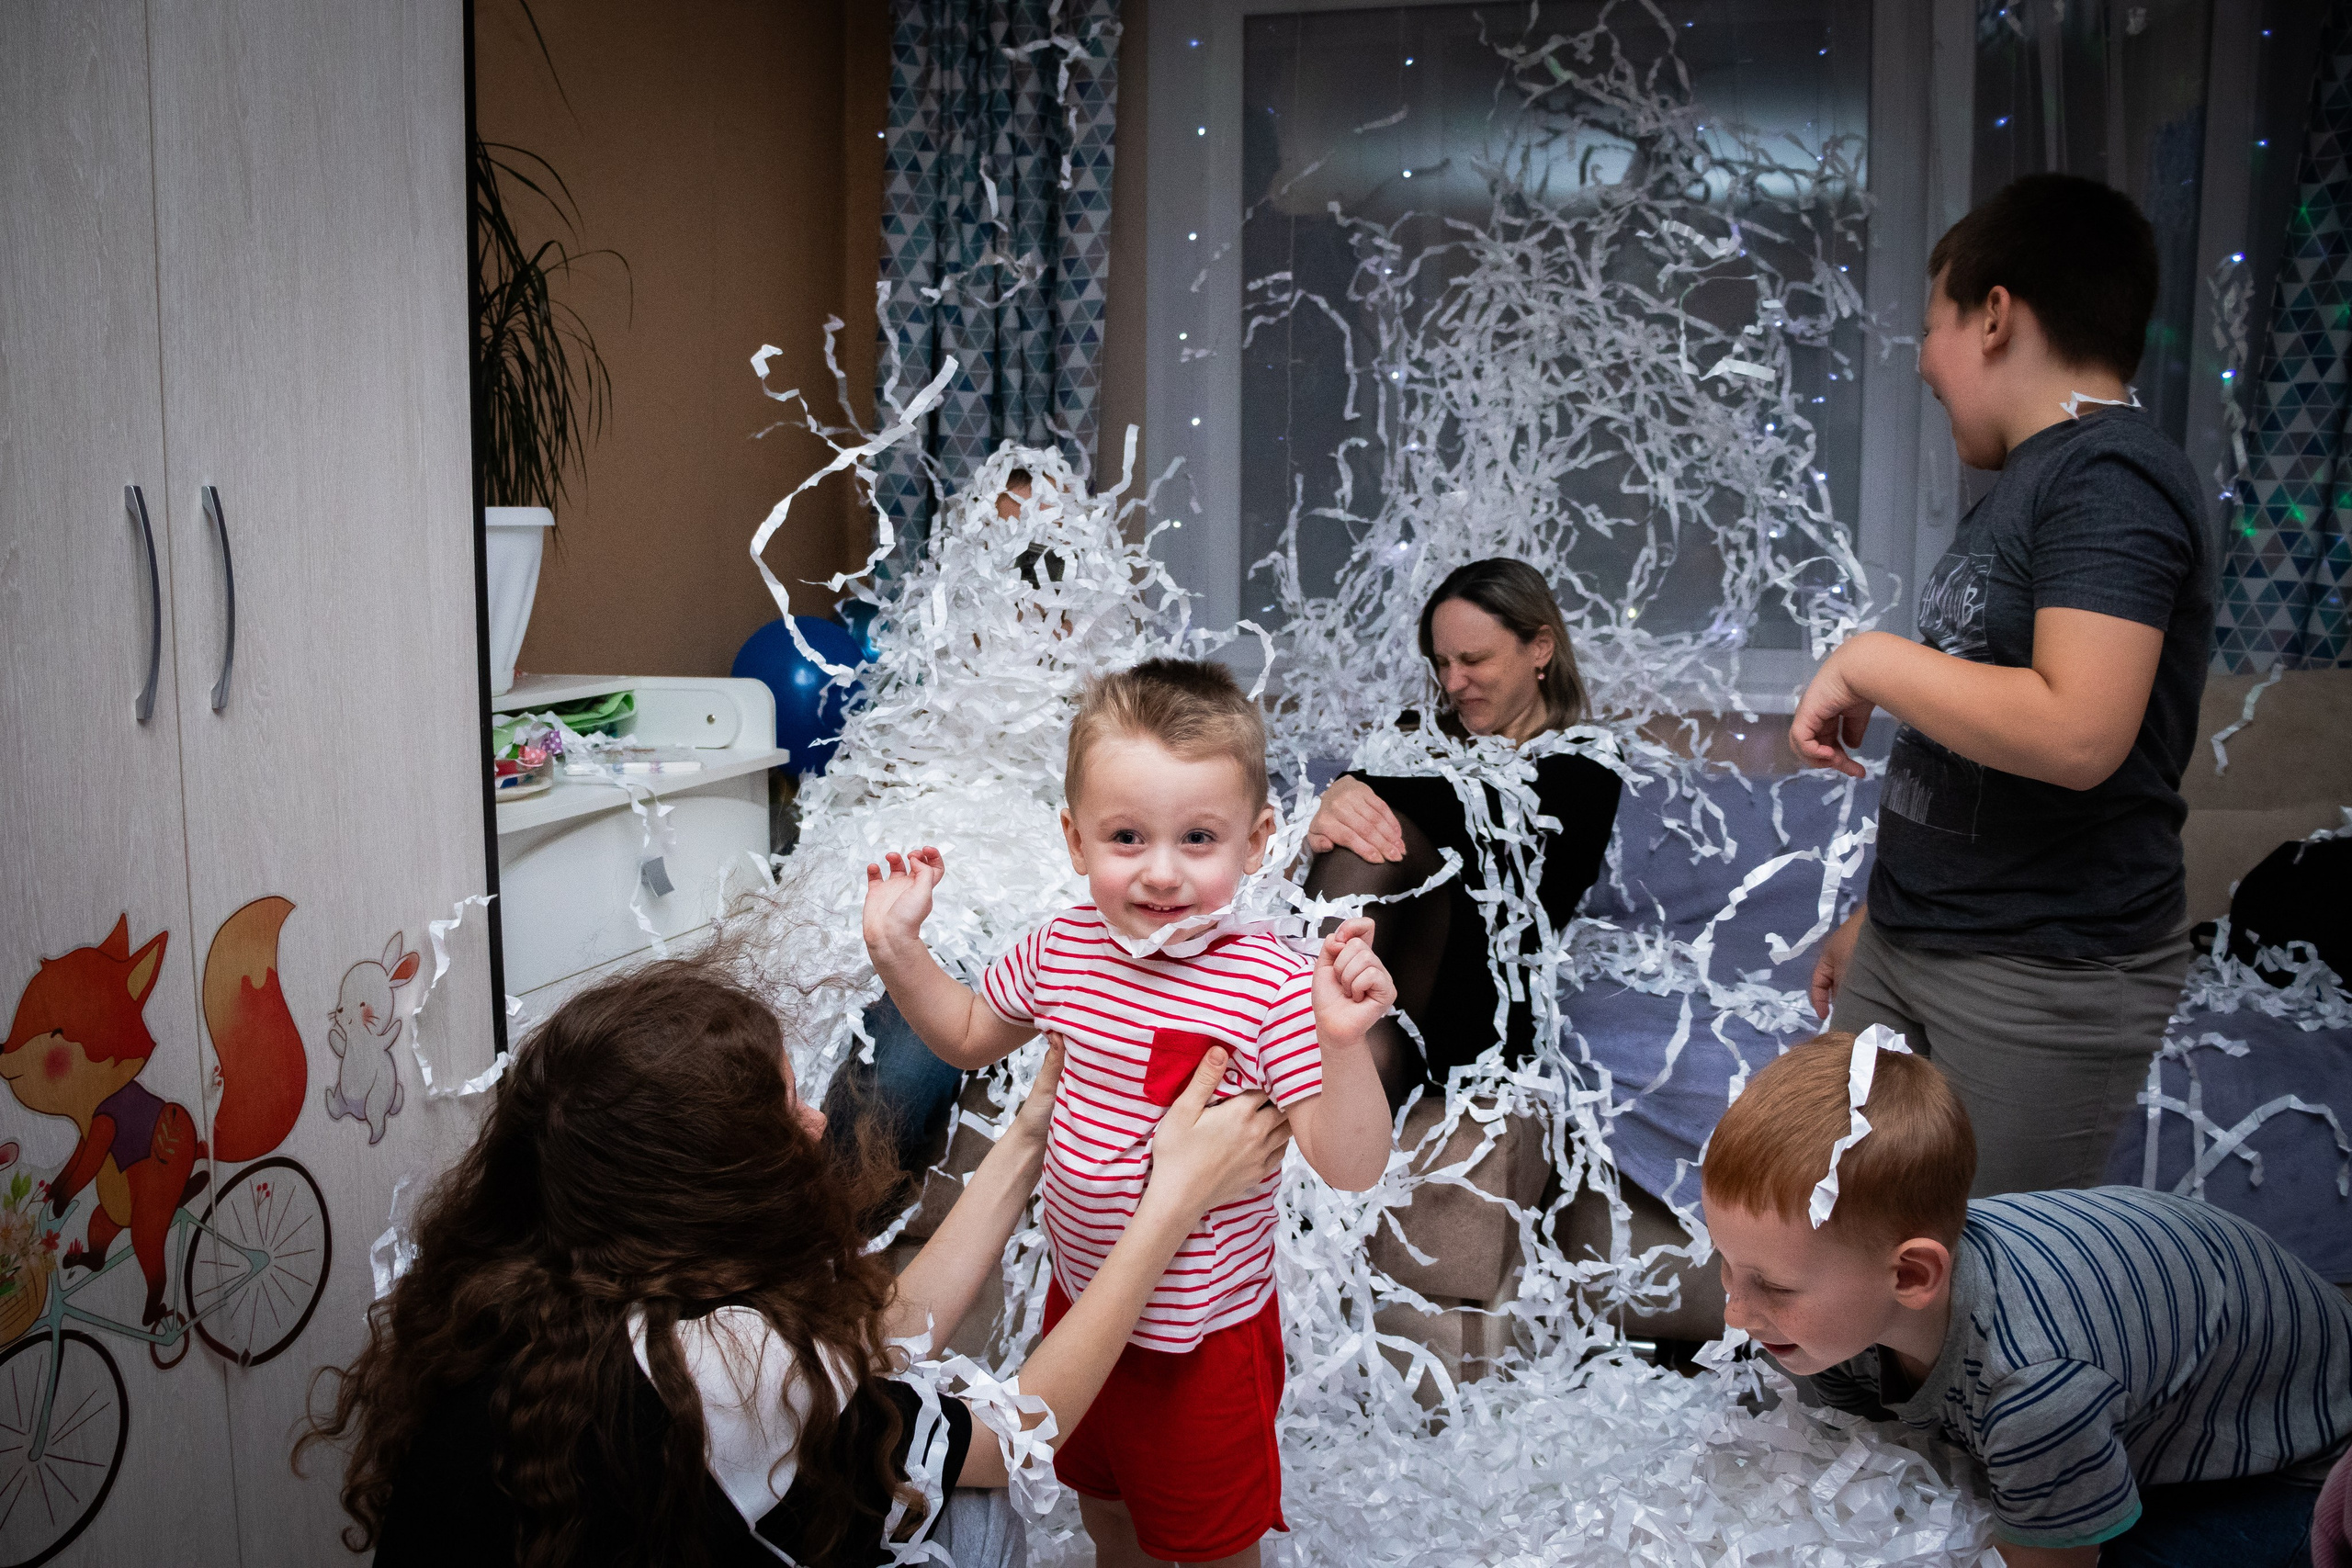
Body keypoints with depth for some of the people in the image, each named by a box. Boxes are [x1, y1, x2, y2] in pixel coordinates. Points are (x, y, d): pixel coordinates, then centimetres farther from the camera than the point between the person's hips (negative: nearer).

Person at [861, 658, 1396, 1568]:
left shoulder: (1275, 989, -28)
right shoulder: (1062, 951, -11)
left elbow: (1350, 1168, -29)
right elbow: (969, 1036, 9)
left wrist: (1344, 1042, -46)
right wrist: (898, 949, -5)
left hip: (1204, 1336, -5)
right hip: (1081, 1299, 5)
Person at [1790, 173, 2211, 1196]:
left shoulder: (2110, 476, -15)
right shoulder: (2028, 480, 15)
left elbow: (2076, 733, -29)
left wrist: (1869, 660, -17)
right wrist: (1876, 918, 21)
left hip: (2046, 977, -9)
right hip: (1908, 951, 9)